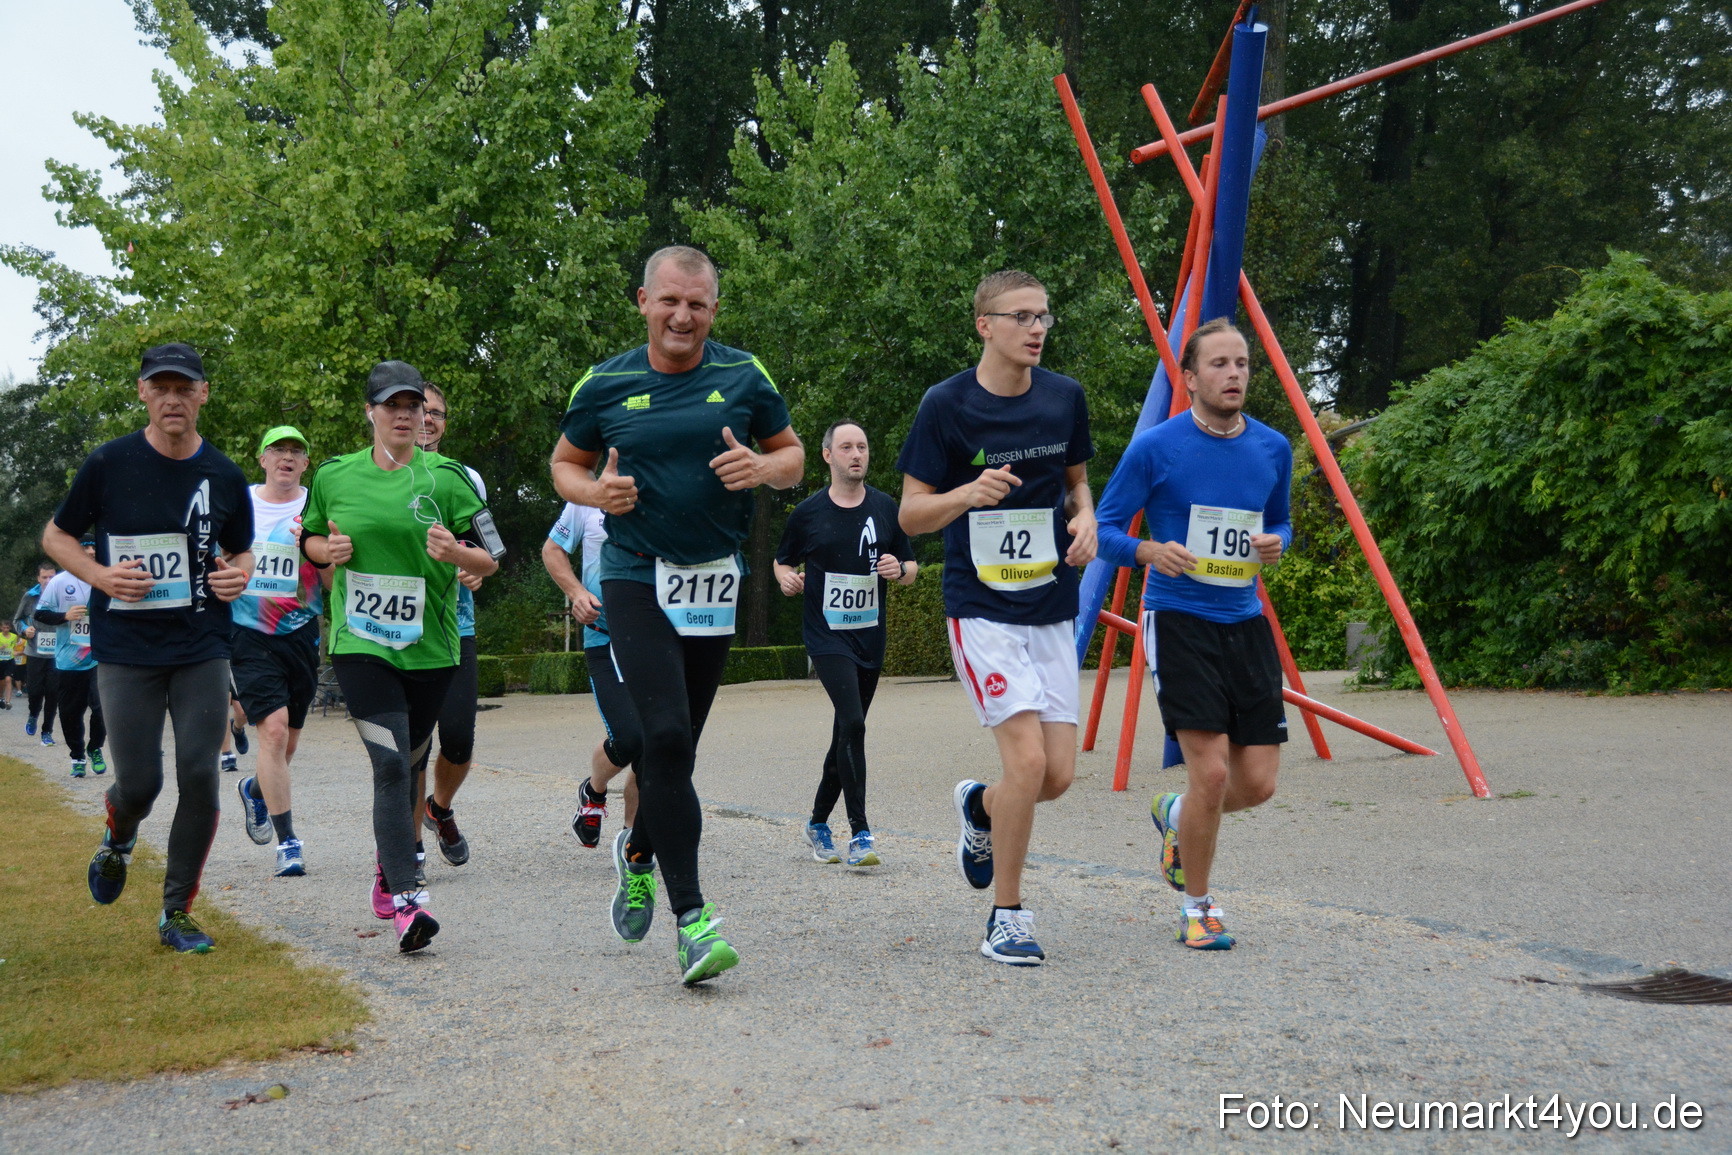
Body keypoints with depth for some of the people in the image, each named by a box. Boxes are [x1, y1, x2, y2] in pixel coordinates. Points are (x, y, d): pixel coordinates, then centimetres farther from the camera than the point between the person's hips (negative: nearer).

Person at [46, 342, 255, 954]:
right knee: (139, 782, -1)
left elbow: (241, 552, 18)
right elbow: (56, 536, 6)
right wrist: (101, 575, -13)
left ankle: (177, 912, 11)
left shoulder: (225, 477, 2)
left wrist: (239, 575, -6)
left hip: (202, 651, 2)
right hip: (125, 653, -2)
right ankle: (118, 841, 37)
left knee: (200, 777, -5)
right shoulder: (108, 463, -4)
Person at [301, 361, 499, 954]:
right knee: (390, 764, -15)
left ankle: (389, 872, 34)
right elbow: (310, 538, 20)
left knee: (406, 766, 13)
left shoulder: (447, 477, 1)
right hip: (360, 644, -1)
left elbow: (491, 559, 2)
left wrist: (454, 552, -19)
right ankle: (406, 901, -20)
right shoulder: (335, 476, 5)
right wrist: (329, 549, -3)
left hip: (430, 645, 1)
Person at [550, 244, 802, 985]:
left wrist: (761, 466, -11)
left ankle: (639, 851, 42)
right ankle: (691, 918, -14)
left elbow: (793, 454, 12)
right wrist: (597, 492, -8)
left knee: (679, 743, 11)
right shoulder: (605, 386, 1)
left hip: (715, 581, 3)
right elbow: (565, 462, 14)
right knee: (666, 735, -17)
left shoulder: (743, 376, 3)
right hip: (636, 576, -2)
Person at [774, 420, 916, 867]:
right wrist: (787, 579, -10)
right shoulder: (808, 513, -1)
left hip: (871, 638, 4)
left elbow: (911, 570, 12)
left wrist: (899, 569, -10)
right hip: (826, 635, -4)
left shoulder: (885, 508, 6)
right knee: (852, 723, -20)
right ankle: (859, 834, -16)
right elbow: (782, 562, 12)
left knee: (846, 735, 11)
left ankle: (818, 822, 29)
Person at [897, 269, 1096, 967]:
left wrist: (1085, 518, -2)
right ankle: (1006, 918, 2)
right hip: (981, 606, -5)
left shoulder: (1065, 399, 5)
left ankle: (979, 808, 36)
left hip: (1052, 607, 5)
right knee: (1027, 757, -16)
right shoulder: (947, 405, -8)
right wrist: (968, 494, -23)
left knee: (1059, 773, 2)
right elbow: (910, 515, -4)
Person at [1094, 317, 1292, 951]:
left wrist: (1275, 543, -3)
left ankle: (1174, 817, 35)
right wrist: (1150, 550, -24)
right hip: (1178, 620, -5)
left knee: (1257, 784, 1)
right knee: (1211, 771, -13)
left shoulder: (1273, 448, 6)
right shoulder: (1155, 447, -7)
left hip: (1245, 622, 5)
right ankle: (1196, 909, 9)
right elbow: (1104, 529, -3)